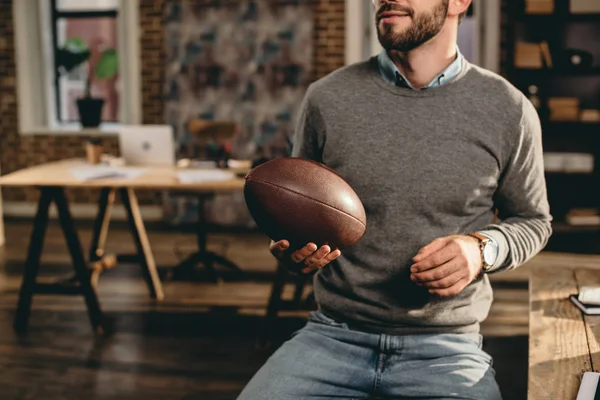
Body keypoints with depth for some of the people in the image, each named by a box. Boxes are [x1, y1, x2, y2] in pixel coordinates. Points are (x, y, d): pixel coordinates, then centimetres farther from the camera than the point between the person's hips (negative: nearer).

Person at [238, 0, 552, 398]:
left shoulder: (509, 110, -1)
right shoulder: (327, 98, 1)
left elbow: (532, 220, 12)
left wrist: (483, 249, -9)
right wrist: (291, 245, -8)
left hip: (445, 348, -1)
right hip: (333, 335, 1)